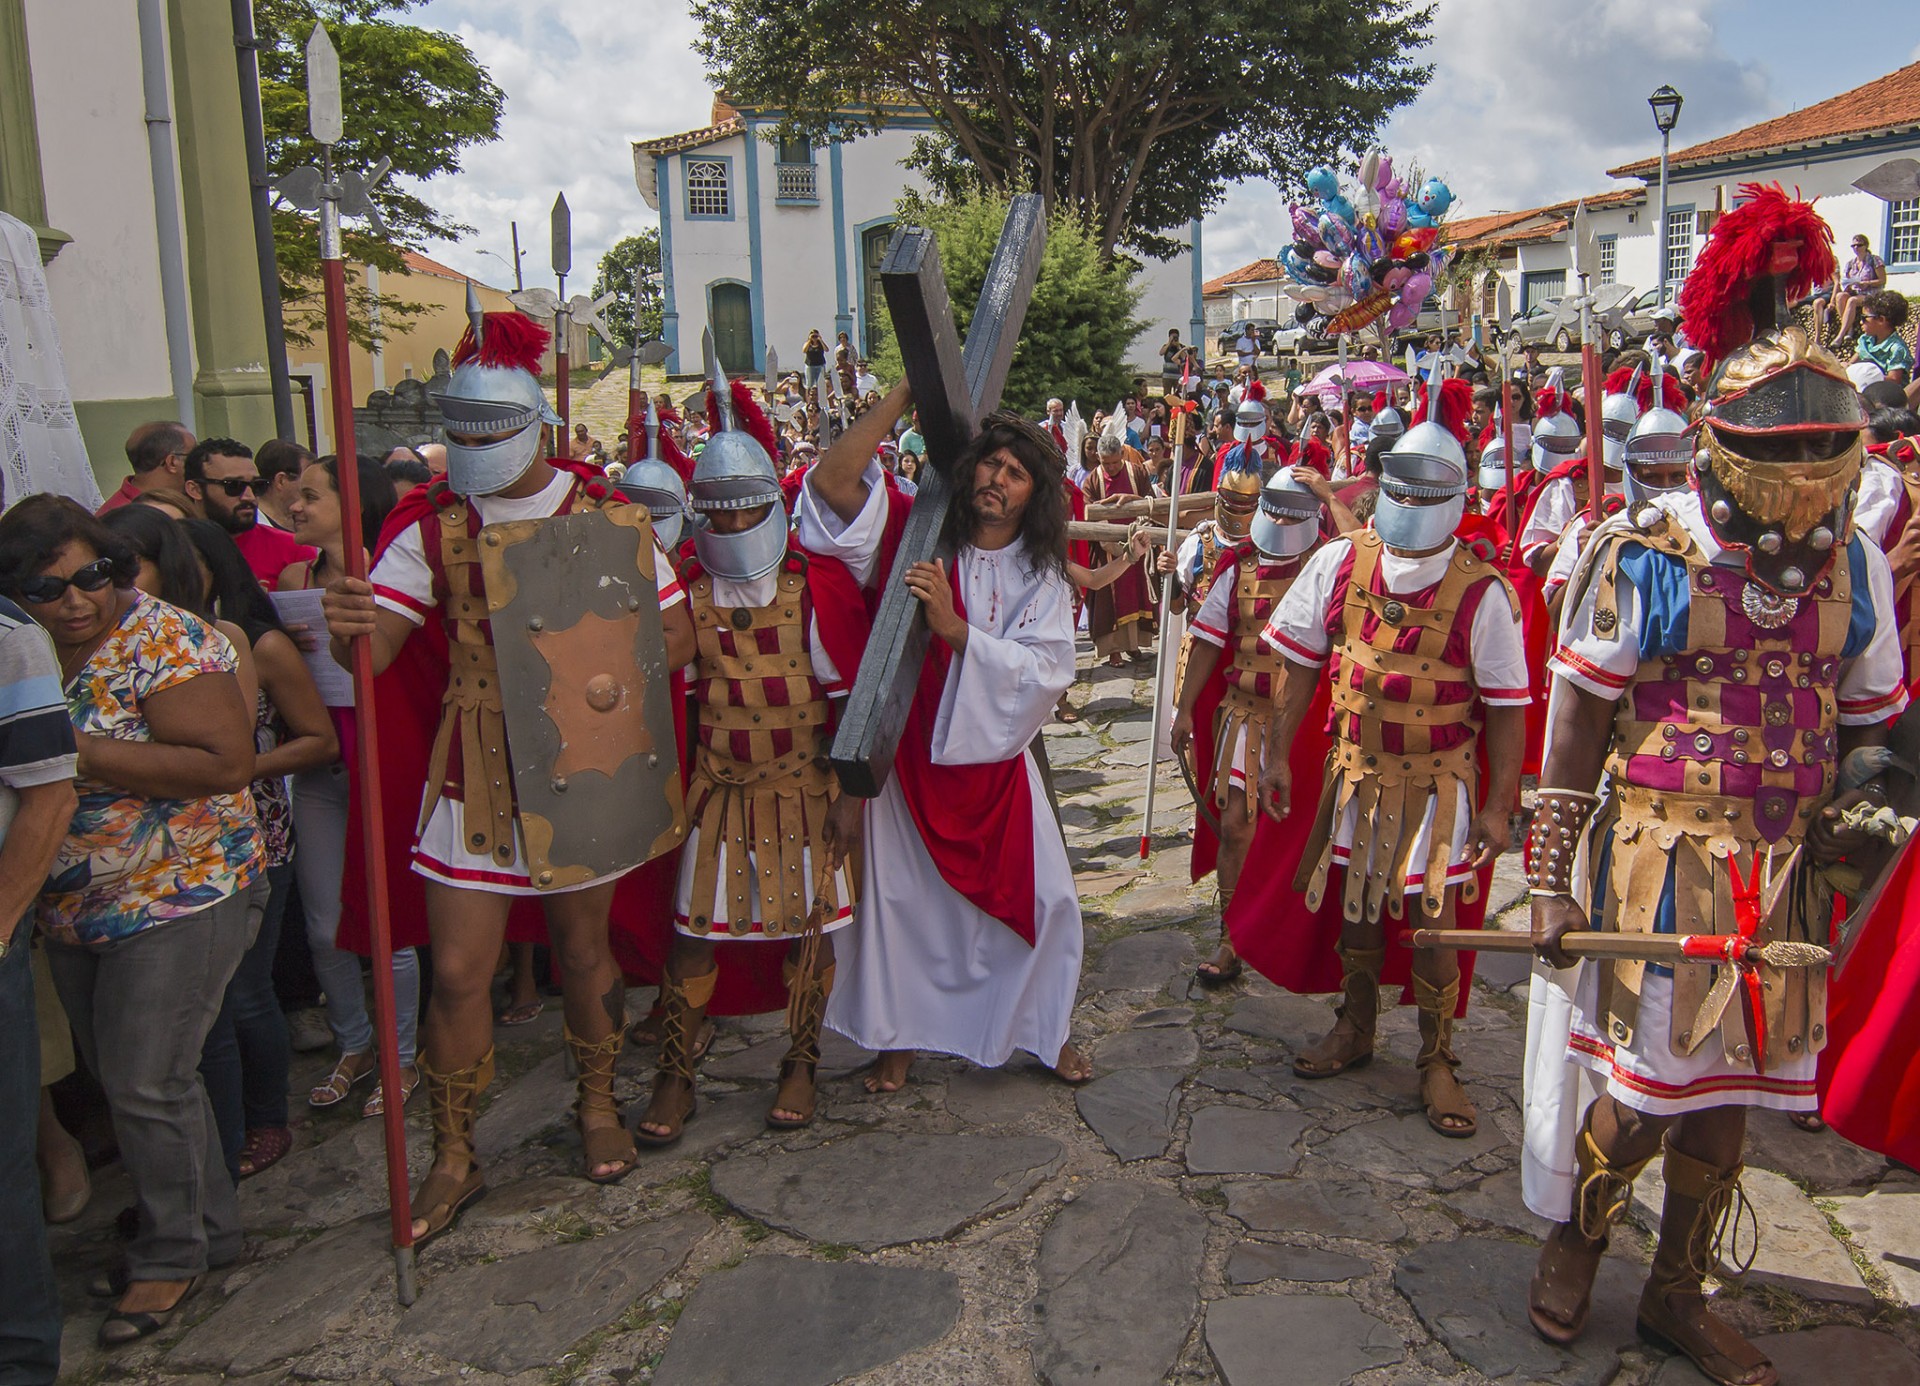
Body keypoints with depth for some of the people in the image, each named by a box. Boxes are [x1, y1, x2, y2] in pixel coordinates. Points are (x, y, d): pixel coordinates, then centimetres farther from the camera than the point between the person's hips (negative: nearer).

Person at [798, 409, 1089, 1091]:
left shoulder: (1041, 576, -1)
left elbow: (1046, 669, -16)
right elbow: (832, 479, -18)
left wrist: (953, 627, -27)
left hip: (992, 753, 1)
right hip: (908, 748, -1)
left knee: (1042, 895, 5)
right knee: (900, 893, 8)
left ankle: (1047, 1030, 27)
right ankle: (901, 1036, 28)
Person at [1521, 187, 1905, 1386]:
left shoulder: (1855, 567, 5)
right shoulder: (1649, 554, -10)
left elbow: (1865, 728, 14)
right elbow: (1579, 721, -8)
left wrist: (1843, 836, 8)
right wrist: (1554, 875, -8)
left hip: (1782, 867, 5)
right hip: (1660, 849, -5)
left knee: (1733, 1081, 13)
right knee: (1648, 1073, -1)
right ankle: (1576, 1242, 29)